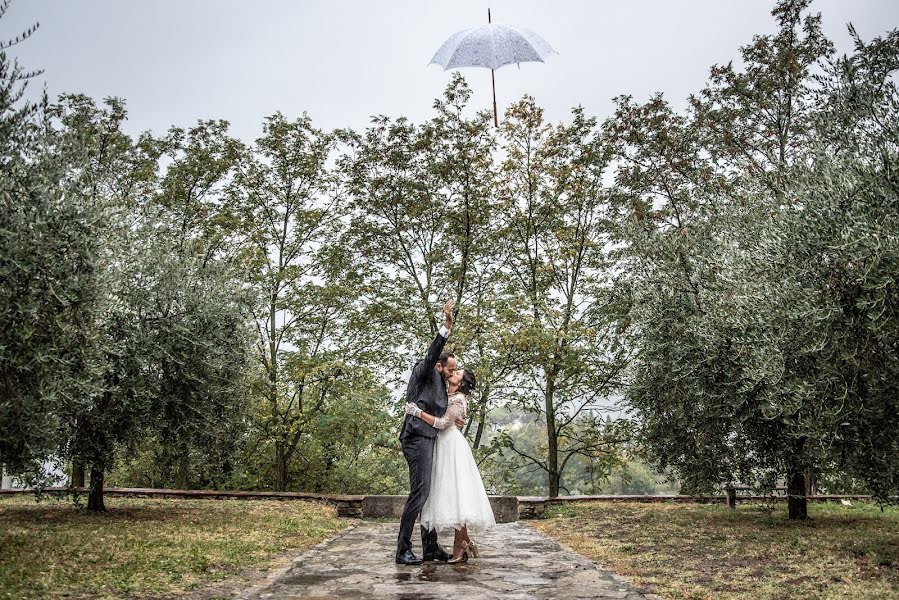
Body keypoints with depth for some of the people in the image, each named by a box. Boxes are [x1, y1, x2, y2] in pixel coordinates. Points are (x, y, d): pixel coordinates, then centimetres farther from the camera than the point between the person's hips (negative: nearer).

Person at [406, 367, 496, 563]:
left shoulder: (458, 401, -10)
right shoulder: (446, 396, 16)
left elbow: (442, 423, -19)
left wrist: (418, 412, -19)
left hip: (452, 446, -9)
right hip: (443, 445, 9)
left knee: (455, 491, -9)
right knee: (449, 492, 8)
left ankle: (459, 547, -8)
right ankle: (465, 542, 13)